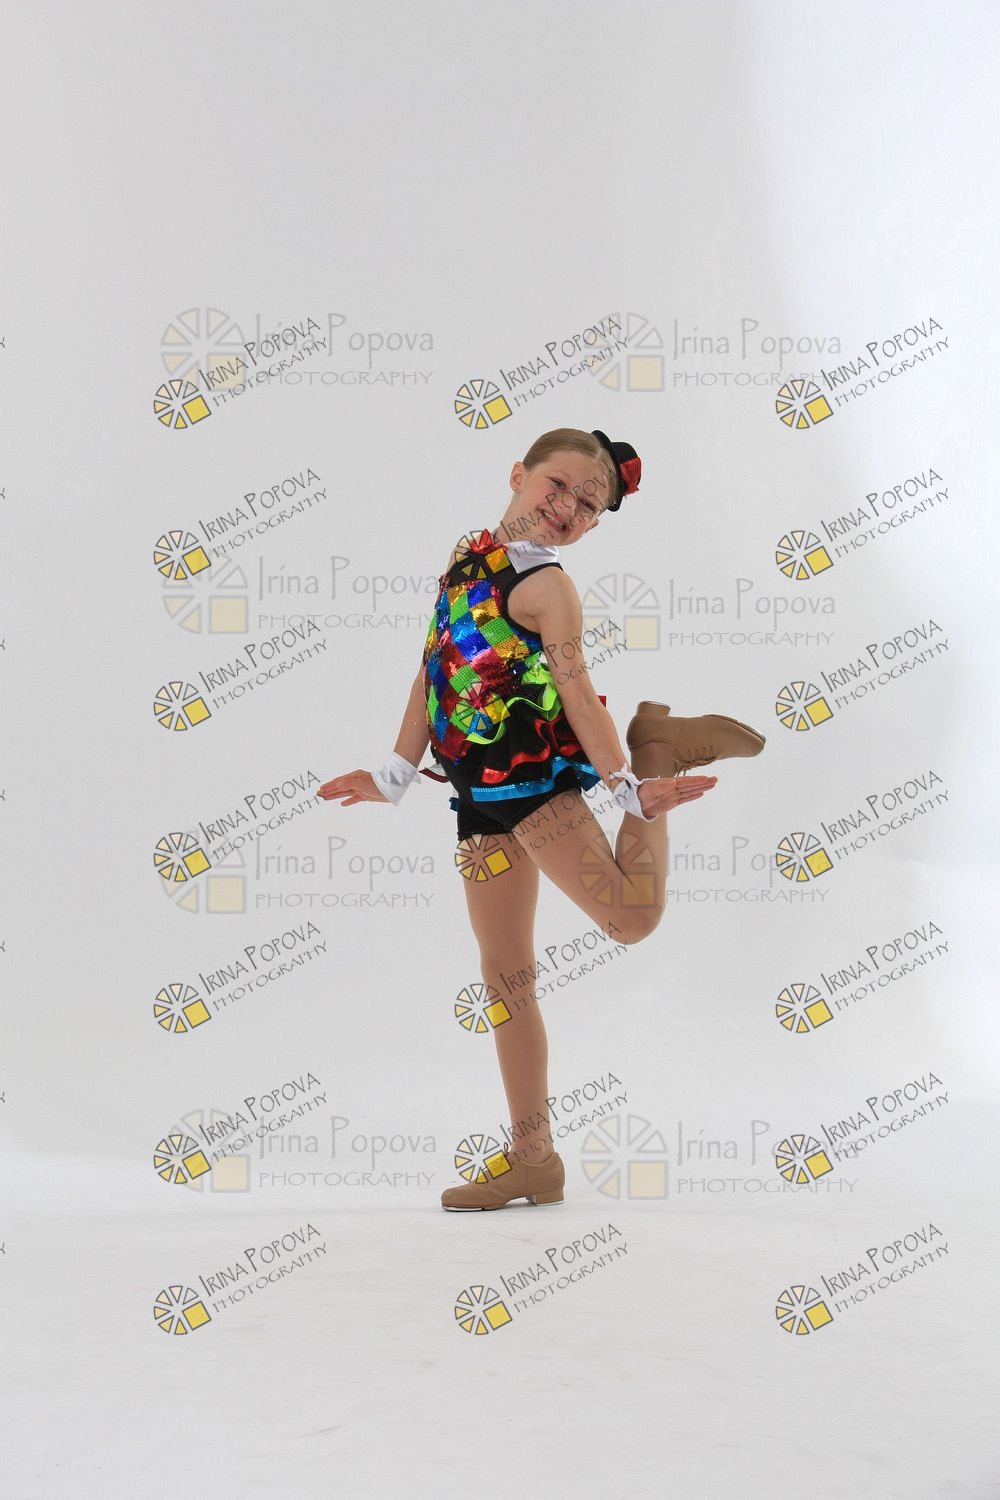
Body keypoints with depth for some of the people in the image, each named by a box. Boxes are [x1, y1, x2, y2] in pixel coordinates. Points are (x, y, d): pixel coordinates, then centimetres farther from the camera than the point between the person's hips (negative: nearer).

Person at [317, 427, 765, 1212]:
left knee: (632, 916, -20)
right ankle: (533, 1157, 14)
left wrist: (629, 790, -19)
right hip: (481, 790, 6)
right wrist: (396, 775, 17)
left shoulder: (546, 585, -6)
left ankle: (656, 754, 4)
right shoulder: (468, 555, 13)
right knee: (505, 976, 7)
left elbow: (577, 690, -13)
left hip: (535, 771, -6)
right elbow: (432, 672, 17)